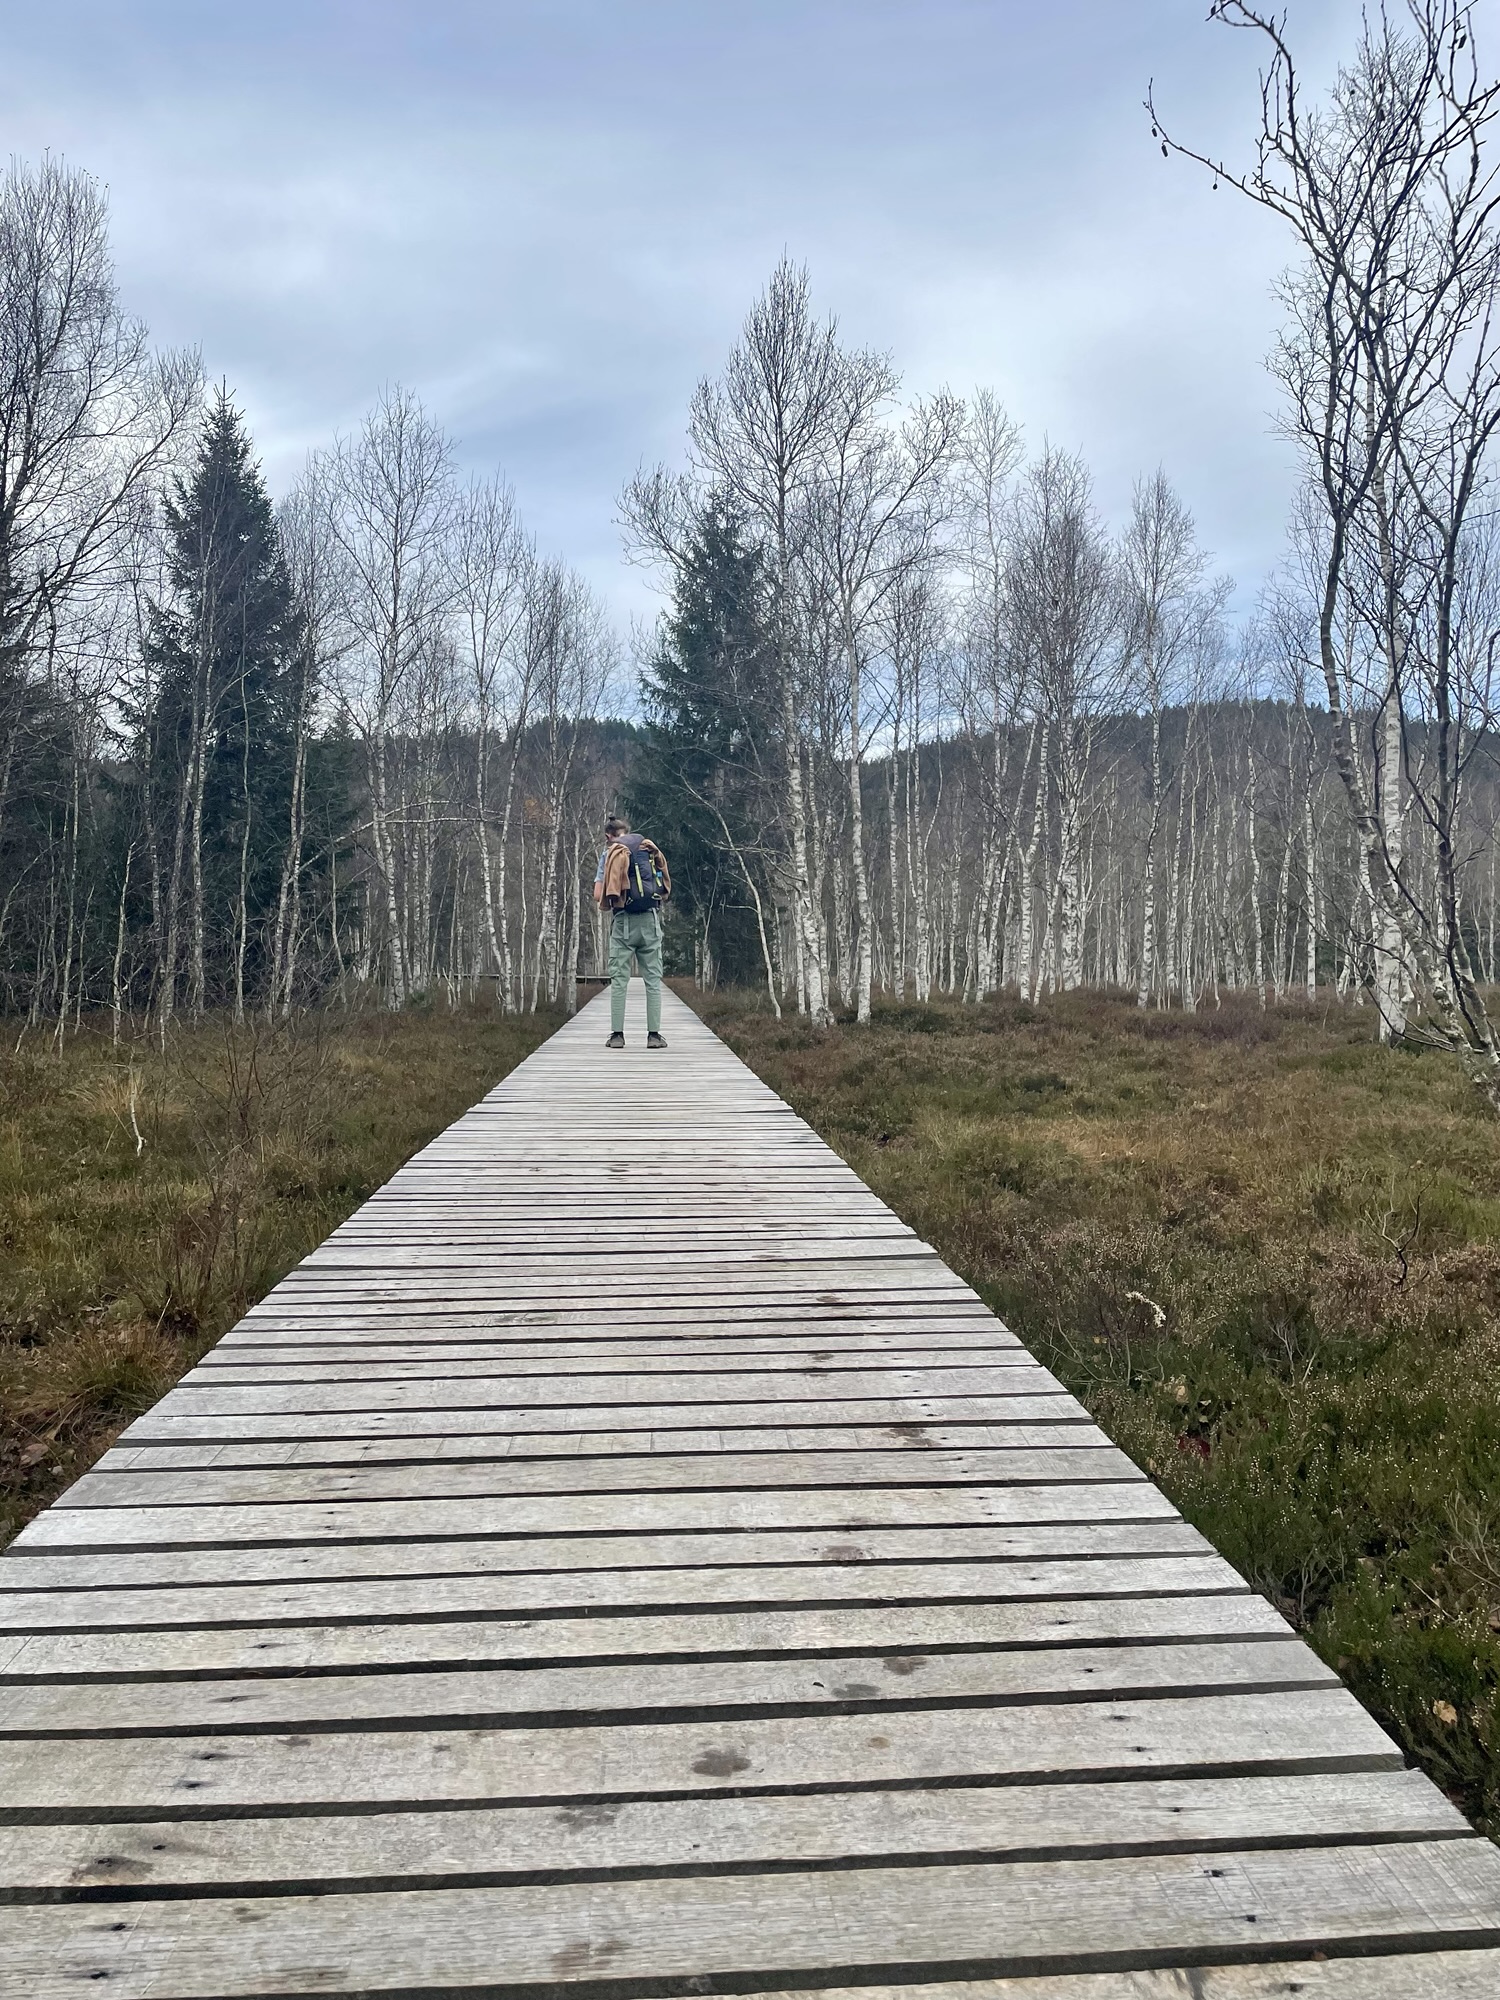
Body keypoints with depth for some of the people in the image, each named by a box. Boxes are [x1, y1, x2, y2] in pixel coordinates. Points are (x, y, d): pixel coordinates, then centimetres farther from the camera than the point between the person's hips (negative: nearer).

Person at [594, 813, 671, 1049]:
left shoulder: (609, 854, 4)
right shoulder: (650, 849, 11)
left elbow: (598, 895, -3)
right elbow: (667, 886, 12)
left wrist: (608, 907, 16)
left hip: (623, 921, -2)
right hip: (650, 920, 2)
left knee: (619, 980, 3)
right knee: (653, 979, 4)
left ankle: (617, 1034, 2)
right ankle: (654, 1034, 3)